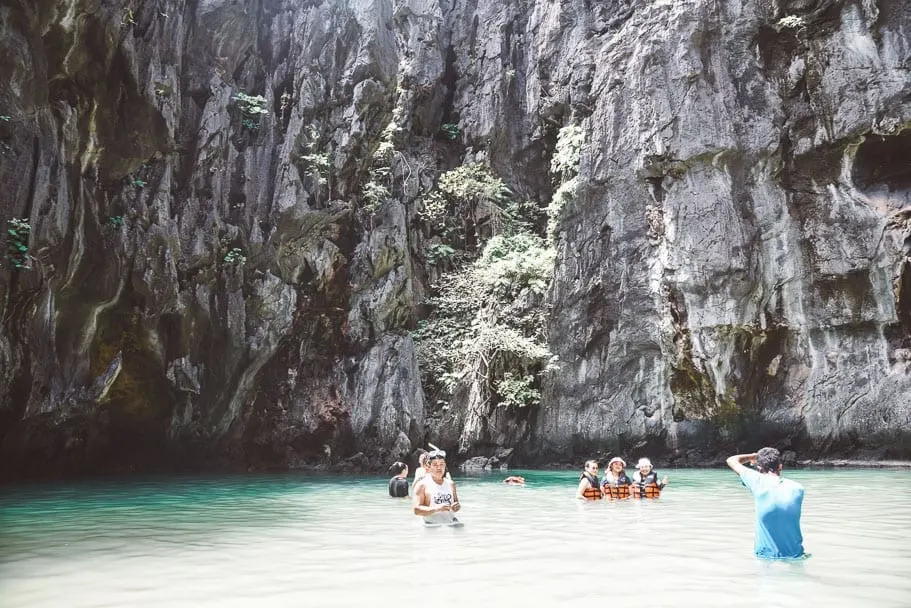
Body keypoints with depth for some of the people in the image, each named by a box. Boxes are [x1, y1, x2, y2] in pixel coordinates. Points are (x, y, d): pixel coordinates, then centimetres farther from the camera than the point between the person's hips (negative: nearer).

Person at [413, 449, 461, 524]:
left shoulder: (451, 484, 14)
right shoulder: (423, 485, -1)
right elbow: (417, 510, -9)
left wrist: (457, 506, 2)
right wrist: (437, 508, -20)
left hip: (451, 523, 4)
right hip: (432, 527, -3)